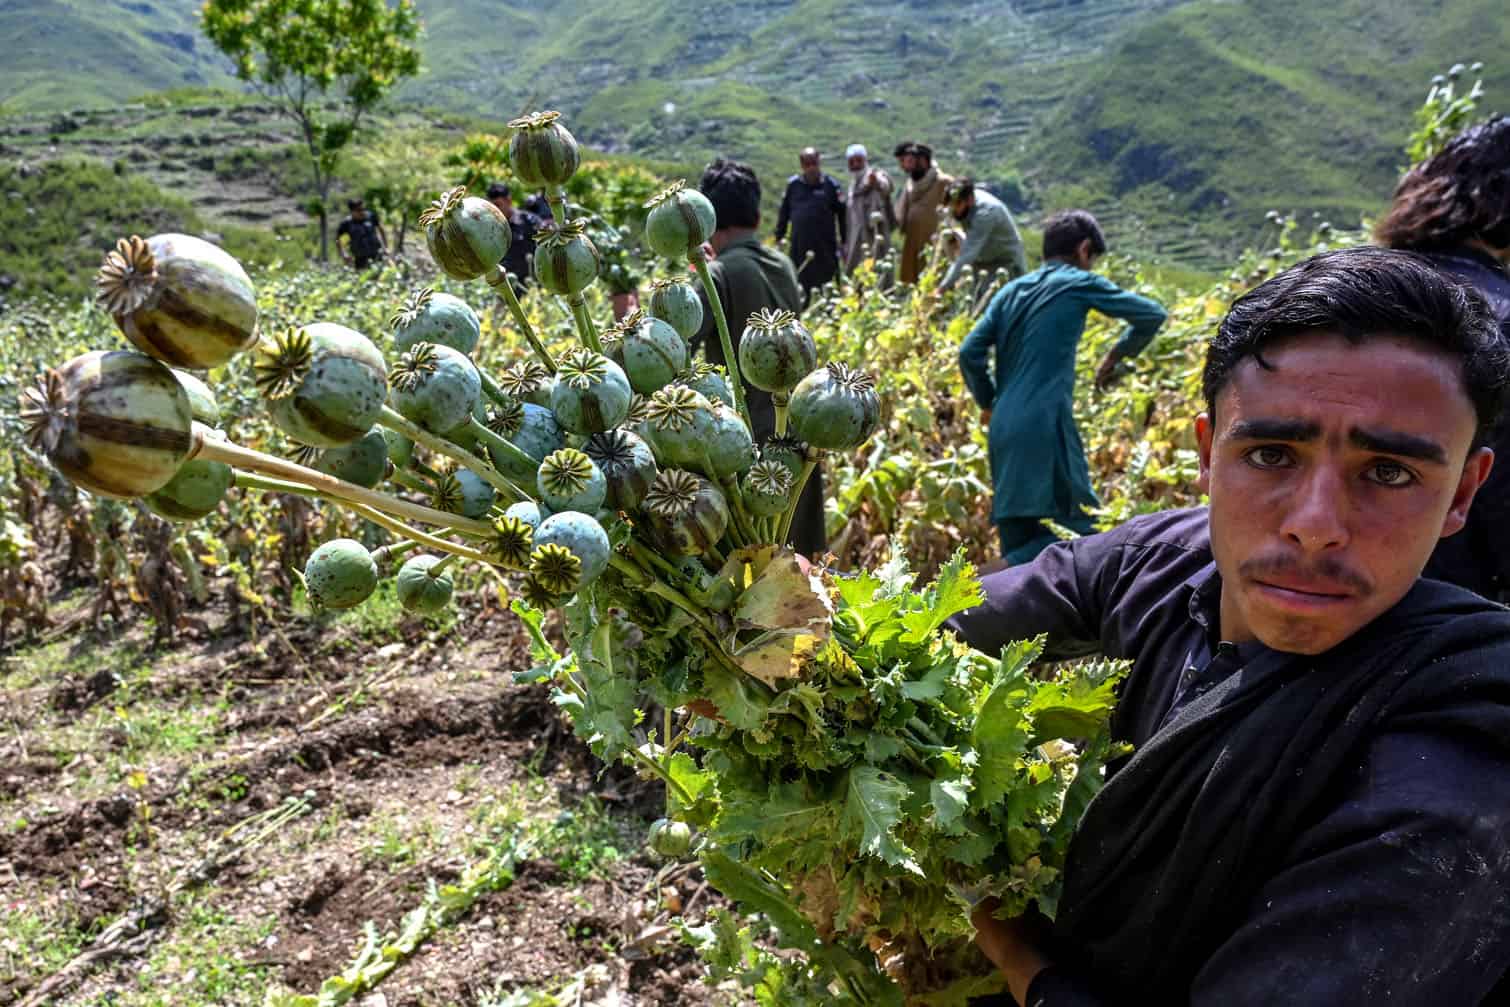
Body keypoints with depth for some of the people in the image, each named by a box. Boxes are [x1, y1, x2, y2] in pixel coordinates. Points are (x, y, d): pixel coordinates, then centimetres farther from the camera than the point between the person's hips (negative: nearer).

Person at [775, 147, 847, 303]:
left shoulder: (830, 185, 1)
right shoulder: (793, 184, 7)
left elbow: (842, 214, 3)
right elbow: (783, 212, 12)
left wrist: (844, 240, 1)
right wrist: (779, 237, 10)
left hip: (825, 247, -2)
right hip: (799, 248, 2)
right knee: (800, 286, 7)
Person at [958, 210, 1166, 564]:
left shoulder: (1011, 291, 18)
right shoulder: (1079, 284, 4)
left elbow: (970, 352, 10)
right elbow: (1152, 314, 6)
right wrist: (1117, 354, 19)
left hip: (1003, 429, 7)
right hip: (1046, 426, -7)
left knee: (1018, 544, 12)